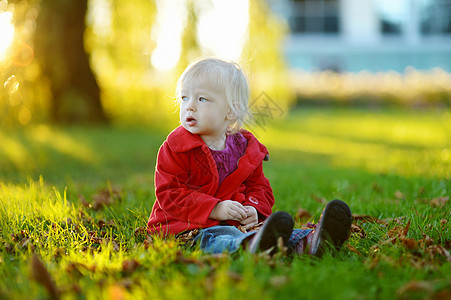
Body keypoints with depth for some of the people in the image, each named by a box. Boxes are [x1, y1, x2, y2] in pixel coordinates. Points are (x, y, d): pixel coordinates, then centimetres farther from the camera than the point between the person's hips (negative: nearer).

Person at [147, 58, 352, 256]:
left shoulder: (246, 148, 9)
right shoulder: (175, 147, -5)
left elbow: (259, 187, 18)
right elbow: (169, 194, -12)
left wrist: (253, 208, -7)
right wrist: (215, 209, -22)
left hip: (235, 220, 5)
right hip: (188, 226, -5)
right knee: (216, 238, -39)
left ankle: (308, 243, -47)